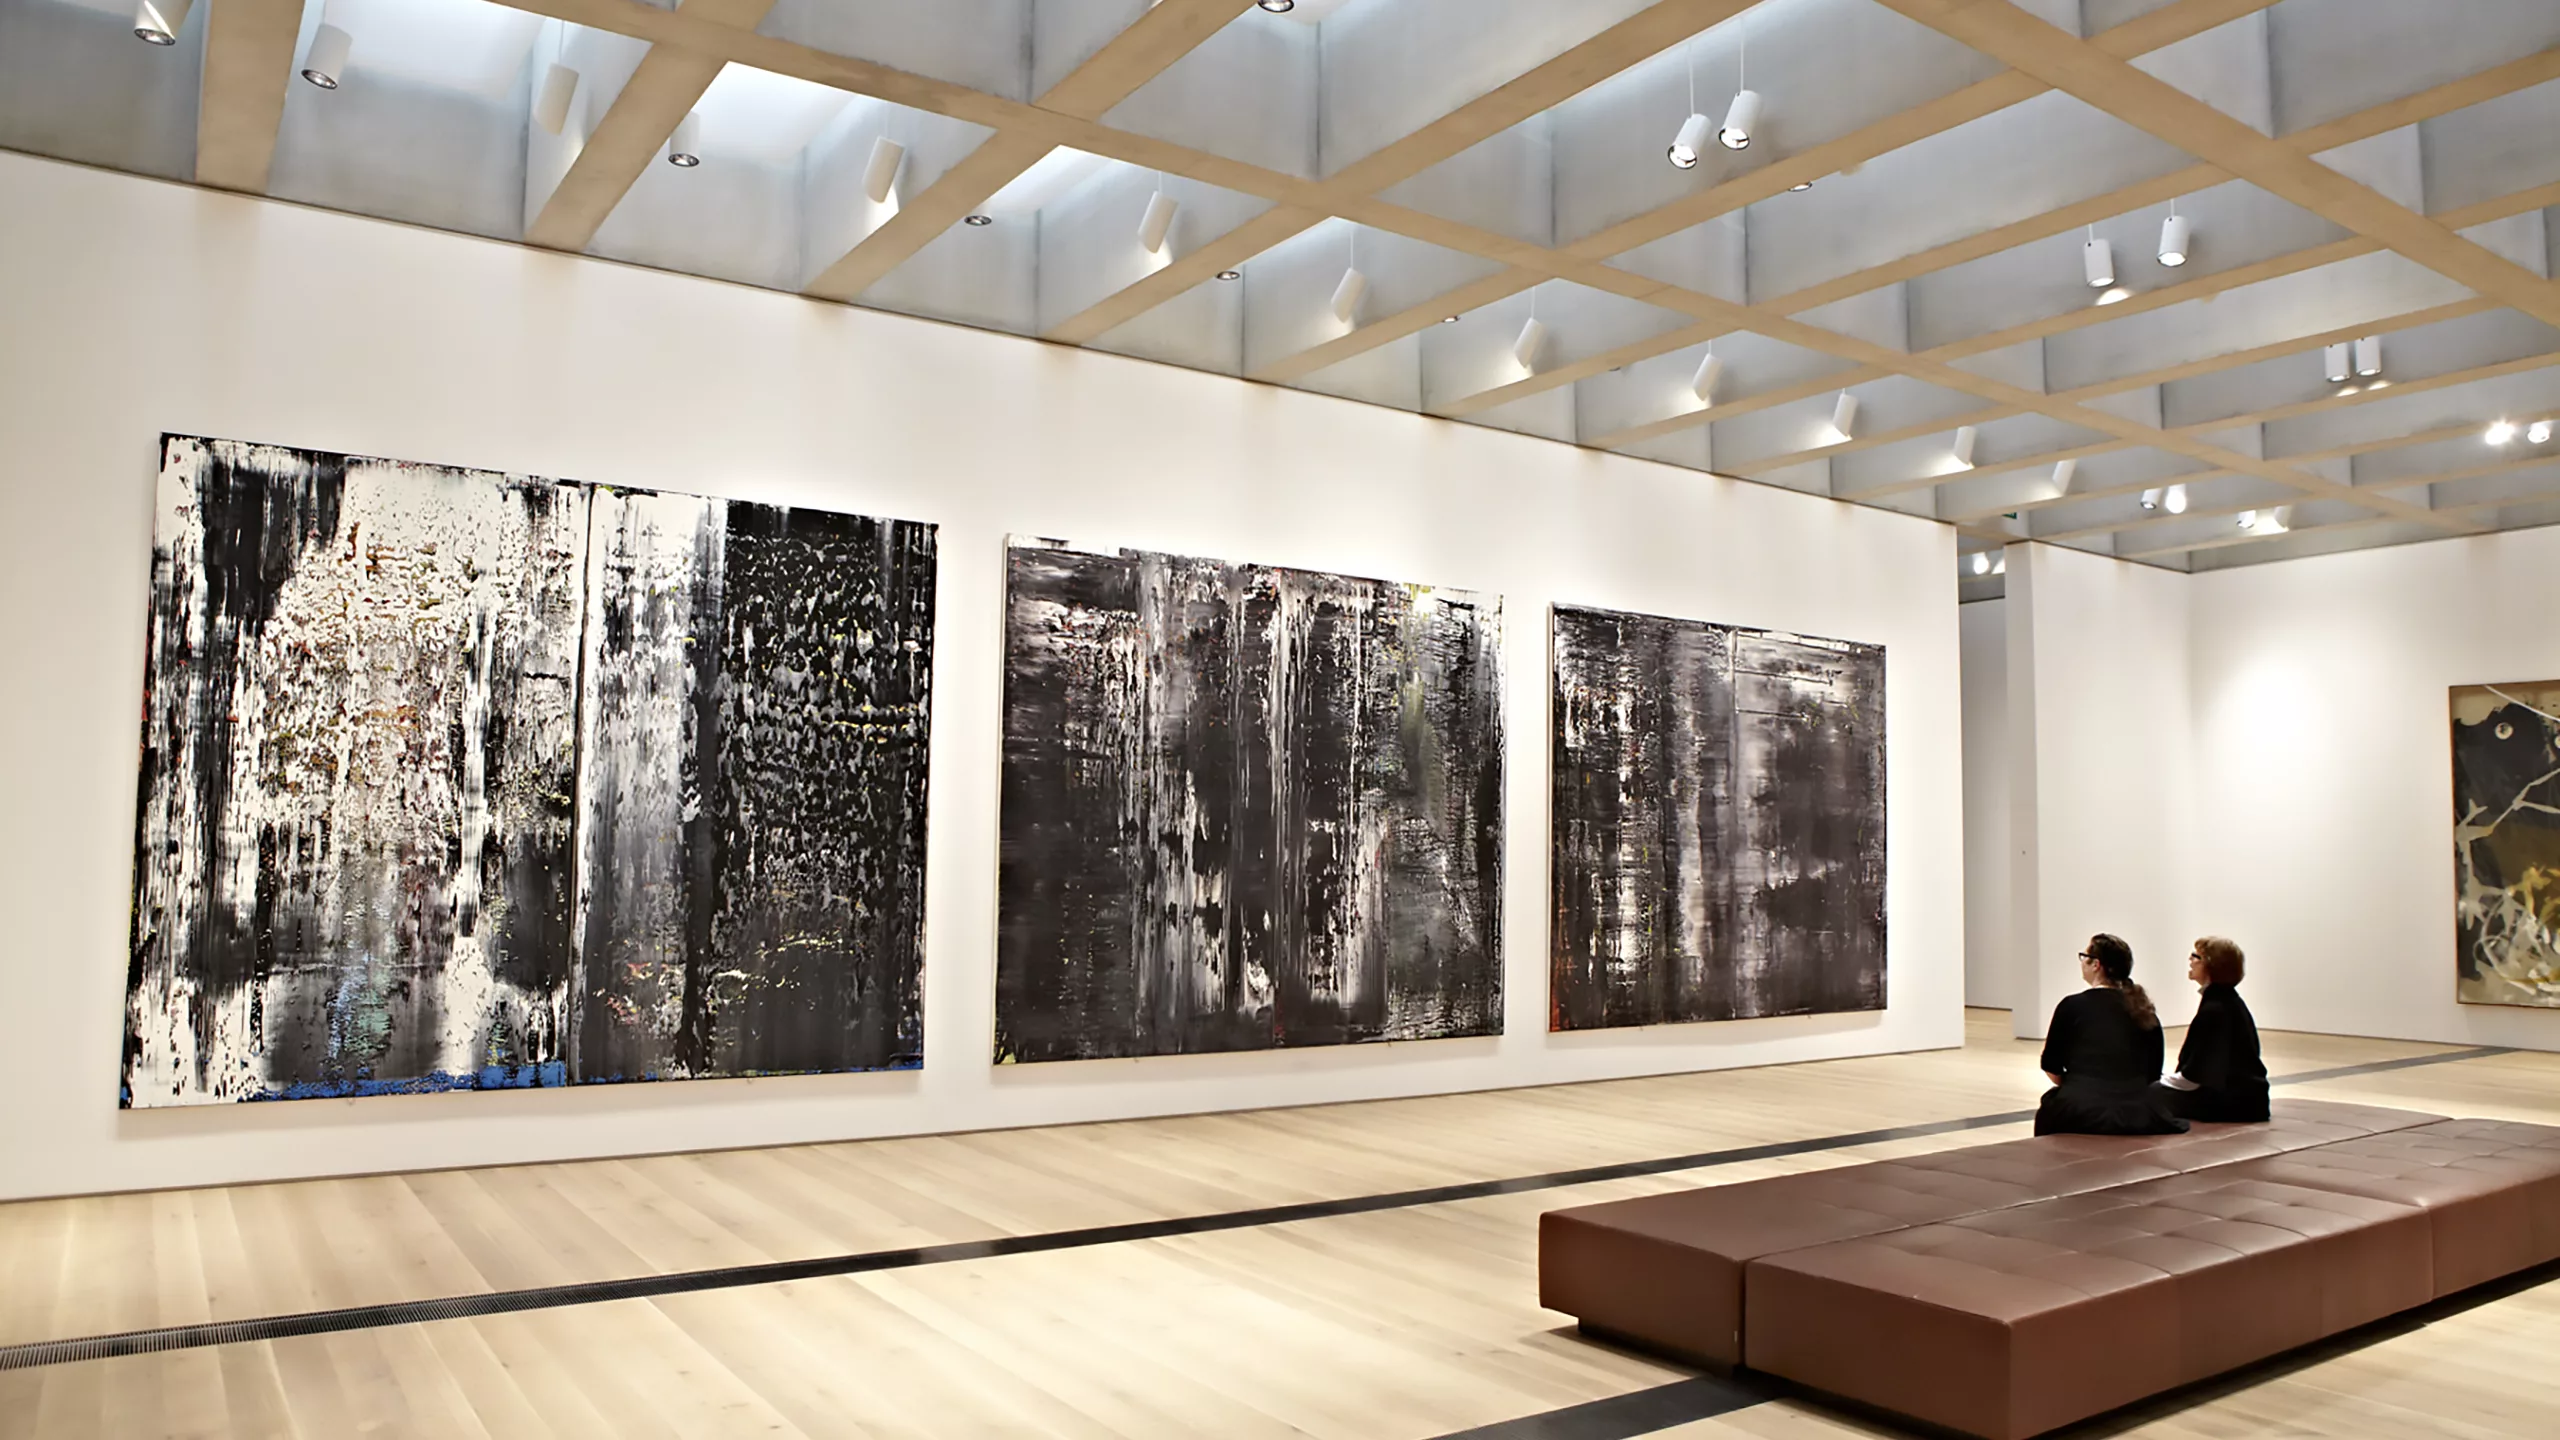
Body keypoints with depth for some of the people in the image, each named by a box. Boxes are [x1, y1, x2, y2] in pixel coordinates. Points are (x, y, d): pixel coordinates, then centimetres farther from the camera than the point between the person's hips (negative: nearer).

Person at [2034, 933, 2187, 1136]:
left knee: (2048, 1108, 27)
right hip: (2137, 1114, 4)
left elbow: (2051, 1068, 5)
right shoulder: (2145, 1011, 9)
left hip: (2081, 1113, -3)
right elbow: (2153, 1072, 11)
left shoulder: (2072, 1005, -1)